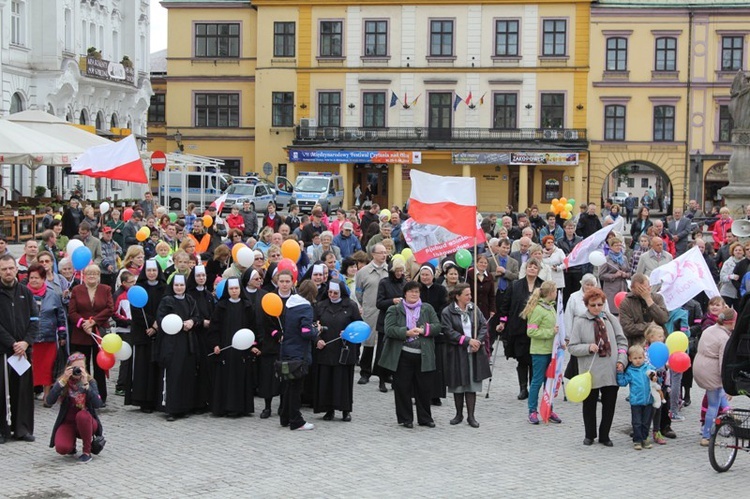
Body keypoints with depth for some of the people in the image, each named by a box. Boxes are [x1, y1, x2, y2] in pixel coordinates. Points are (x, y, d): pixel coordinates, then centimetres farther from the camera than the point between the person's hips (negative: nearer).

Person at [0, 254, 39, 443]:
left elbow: (34, 321, 8)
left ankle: (23, 429, 12)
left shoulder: (25, 293, 10)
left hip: (24, 349, 3)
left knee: (24, 390, 4)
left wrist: (26, 342, -7)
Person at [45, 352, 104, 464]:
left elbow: (98, 404, -24)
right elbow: (49, 402, -22)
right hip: (67, 423, 1)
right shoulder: (62, 381, -6)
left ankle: (87, 451, -17)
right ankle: (72, 444, 12)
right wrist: (63, 381, -29)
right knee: (61, 448, -28)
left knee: (82, 415, -36)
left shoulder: (91, 381, -9)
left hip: (87, 422, -1)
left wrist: (85, 384, -33)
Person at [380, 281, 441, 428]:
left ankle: (425, 418, 18)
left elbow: (437, 327, 5)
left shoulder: (427, 309, 12)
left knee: (424, 388, 5)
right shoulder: (394, 310, 4)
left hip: (423, 355, 2)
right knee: (403, 388, 2)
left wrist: (423, 330, -13)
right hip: (402, 355, -2)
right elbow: (389, 329, -7)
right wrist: (406, 332, -21)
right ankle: (405, 419, 13)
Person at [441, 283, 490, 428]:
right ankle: (459, 414, 21)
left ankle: (471, 416, 8)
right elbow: (448, 332, -14)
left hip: (474, 353, 3)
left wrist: (478, 341, -12)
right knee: (458, 385, 7)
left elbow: (484, 326, 5)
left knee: (472, 385, 2)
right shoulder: (447, 312, -7)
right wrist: (468, 340, -17)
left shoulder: (474, 309, 6)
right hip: (456, 354, -3)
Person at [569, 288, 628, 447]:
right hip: (591, 372, -2)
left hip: (611, 371, 2)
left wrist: (621, 360, -4)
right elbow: (572, 347, -3)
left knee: (610, 404, 8)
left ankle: (604, 435, 23)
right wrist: (588, 348, -18)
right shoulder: (580, 322, -2)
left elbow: (622, 341, 8)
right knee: (589, 404, 10)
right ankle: (590, 435, 28)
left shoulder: (611, 319, 6)